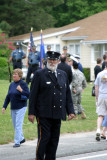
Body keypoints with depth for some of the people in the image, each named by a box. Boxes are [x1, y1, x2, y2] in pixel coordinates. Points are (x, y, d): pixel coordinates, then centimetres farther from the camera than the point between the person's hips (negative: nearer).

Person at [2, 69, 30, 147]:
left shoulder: (23, 84, -9)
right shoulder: (12, 84, 9)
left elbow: (28, 95, -14)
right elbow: (8, 97, 14)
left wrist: (21, 90, -25)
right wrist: (4, 106, 9)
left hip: (21, 107, -7)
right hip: (13, 108, 7)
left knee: (18, 125, -9)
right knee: (15, 125, 12)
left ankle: (17, 142, -7)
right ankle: (22, 138, 30)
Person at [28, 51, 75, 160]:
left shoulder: (63, 75, 14)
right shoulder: (39, 74, -1)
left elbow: (67, 94, 16)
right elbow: (33, 95, -4)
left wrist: (70, 111, 8)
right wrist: (31, 112, -9)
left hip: (57, 114, 5)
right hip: (44, 114, -5)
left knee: (54, 140, 8)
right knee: (44, 138, -9)